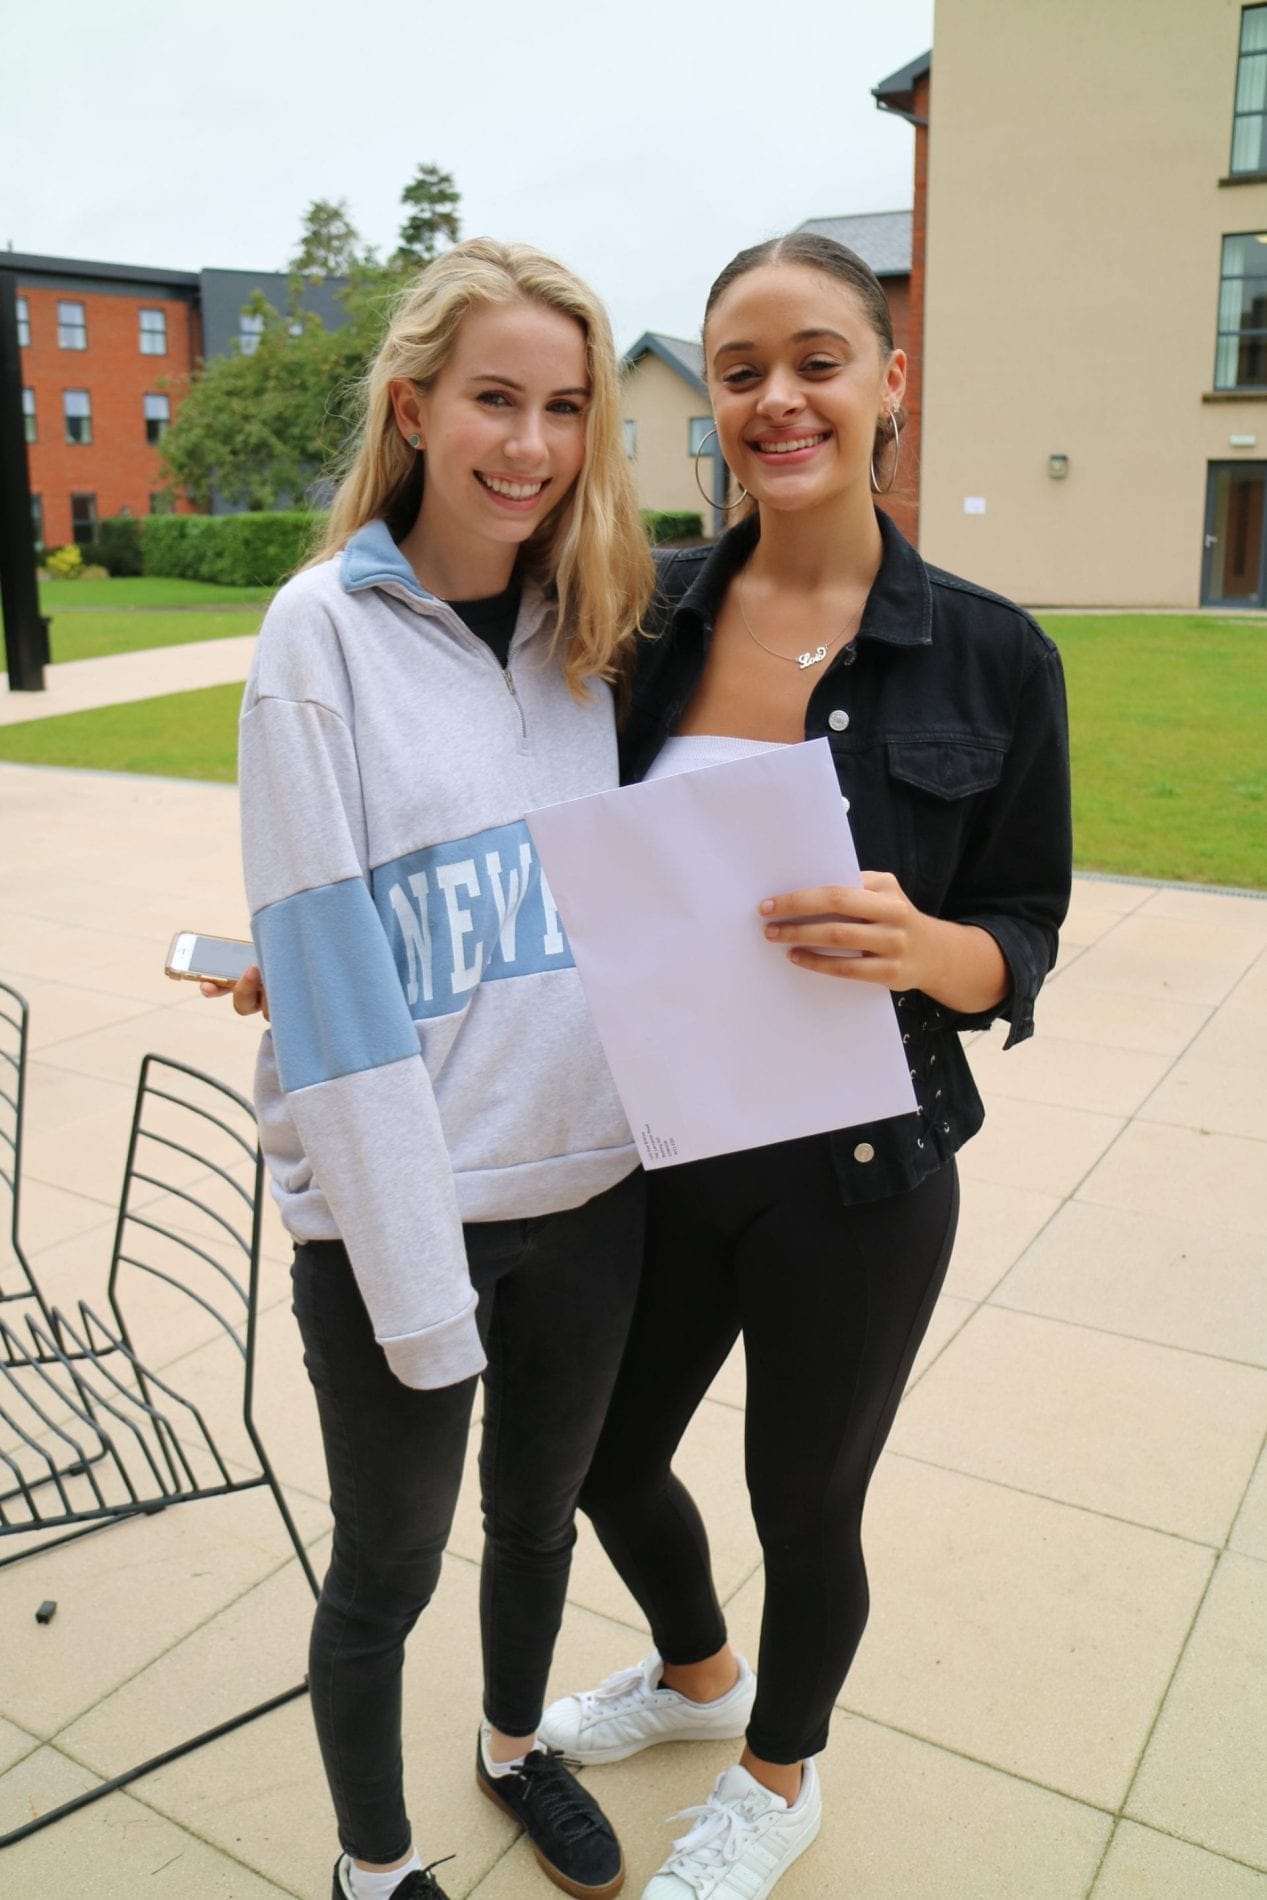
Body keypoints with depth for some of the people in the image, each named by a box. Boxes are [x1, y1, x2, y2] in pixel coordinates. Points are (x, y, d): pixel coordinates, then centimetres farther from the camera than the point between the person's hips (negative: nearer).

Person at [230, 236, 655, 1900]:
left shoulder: (590, 624, 2)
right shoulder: (329, 627, -12)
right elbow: (325, 967, -16)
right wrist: (418, 1276, -16)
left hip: (587, 1182, 5)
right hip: (395, 1210, -4)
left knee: (539, 1512, 24)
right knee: (386, 1565, 15)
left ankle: (515, 1747, 54)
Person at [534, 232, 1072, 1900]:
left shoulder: (992, 659, -11)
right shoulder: (650, 621, -3)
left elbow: (1025, 945, -7)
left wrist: (919, 946, -30)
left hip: (853, 1175, -3)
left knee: (803, 1509, 17)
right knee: (609, 1456, 22)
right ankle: (697, 1674, 58)